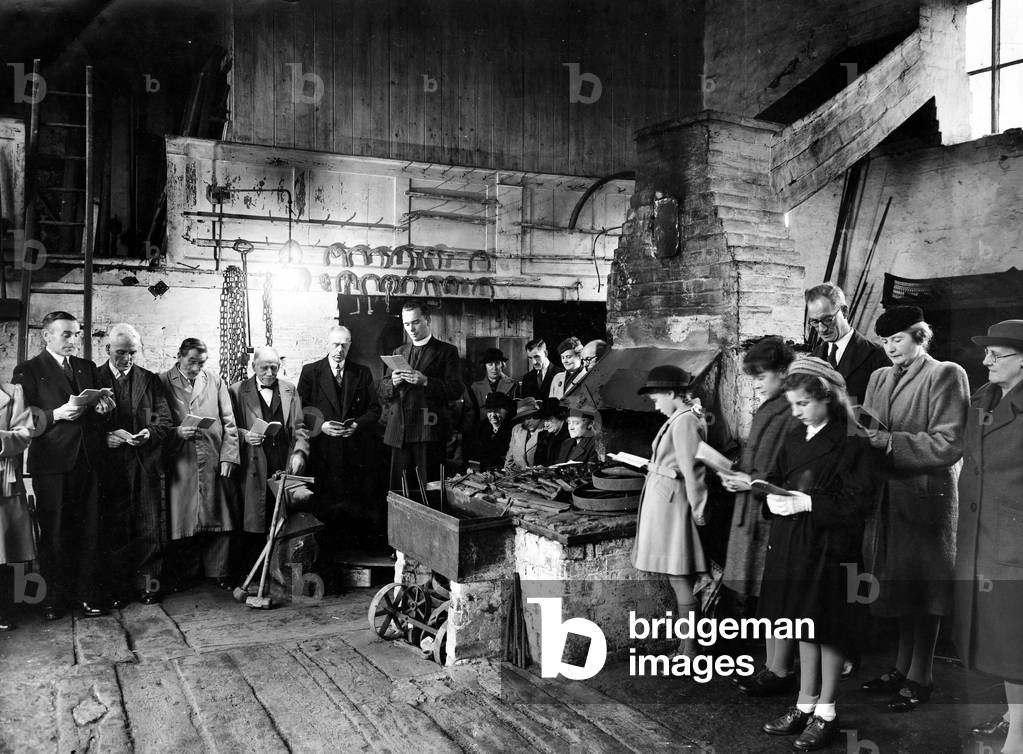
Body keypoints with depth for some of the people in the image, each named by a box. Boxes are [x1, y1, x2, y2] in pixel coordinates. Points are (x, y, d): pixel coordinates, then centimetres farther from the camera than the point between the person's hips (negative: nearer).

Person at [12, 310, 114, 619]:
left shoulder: (88, 368, 15)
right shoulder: (28, 370, 1)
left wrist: (103, 408, -4)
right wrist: (57, 414, -20)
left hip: (87, 460, 4)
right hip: (51, 463, -4)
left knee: (87, 530, 5)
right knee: (53, 533, 6)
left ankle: (86, 593, 13)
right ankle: (53, 598, 17)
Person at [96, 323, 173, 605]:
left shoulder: (150, 380, 10)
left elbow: (164, 421, 6)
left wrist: (149, 433, -14)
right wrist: (104, 436, -15)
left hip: (146, 466, 1)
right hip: (110, 467, -1)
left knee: (149, 527, 2)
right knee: (114, 529, 2)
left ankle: (147, 582, 11)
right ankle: (118, 588, 12)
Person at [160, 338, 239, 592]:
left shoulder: (215, 381, 11)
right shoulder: (163, 382, 4)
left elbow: (229, 423, 8)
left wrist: (228, 456, 0)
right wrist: (177, 432, -15)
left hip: (213, 461, 2)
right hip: (180, 462, -2)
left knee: (218, 517, 3)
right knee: (181, 519, 0)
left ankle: (218, 572, 14)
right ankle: (181, 574, 14)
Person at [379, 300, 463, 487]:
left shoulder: (446, 351, 6)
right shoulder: (399, 352, 21)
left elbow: (455, 390, -5)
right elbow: (382, 393, 16)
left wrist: (425, 381, -17)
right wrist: (393, 382, -5)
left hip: (429, 430, -4)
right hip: (399, 432, 4)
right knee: (399, 489, 3)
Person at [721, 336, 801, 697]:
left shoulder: (795, 413, -16)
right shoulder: (766, 410, 13)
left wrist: (752, 482, -19)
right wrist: (736, 475, 6)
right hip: (754, 513, 9)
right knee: (764, 596, 15)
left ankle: (781, 672, 13)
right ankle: (770, 665, 27)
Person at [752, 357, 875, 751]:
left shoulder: (851, 442, -12)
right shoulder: (794, 438, 10)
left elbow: (856, 500, -16)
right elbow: (775, 478, 13)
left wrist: (805, 503, -20)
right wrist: (772, 493, -9)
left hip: (830, 545, -6)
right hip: (792, 541, 6)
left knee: (828, 629, 5)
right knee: (804, 625, 16)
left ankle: (826, 713, 19)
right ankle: (805, 704, 28)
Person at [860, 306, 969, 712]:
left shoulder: (946, 375, -8)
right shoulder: (879, 378, 12)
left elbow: (948, 445, -15)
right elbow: (869, 432, 14)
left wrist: (891, 442, -22)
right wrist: (864, 435, -8)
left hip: (927, 495, -6)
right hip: (889, 496, 6)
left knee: (923, 588, 4)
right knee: (899, 584, 15)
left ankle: (920, 677, 17)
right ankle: (902, 667, 29)